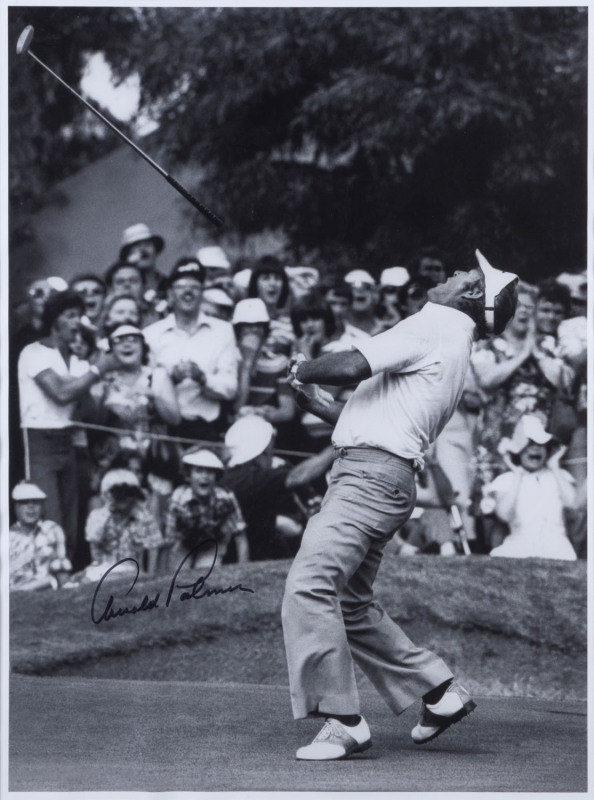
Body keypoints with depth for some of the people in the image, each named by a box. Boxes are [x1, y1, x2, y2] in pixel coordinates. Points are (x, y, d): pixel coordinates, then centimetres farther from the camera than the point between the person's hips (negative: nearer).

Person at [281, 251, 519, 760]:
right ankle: (441, 692, 21)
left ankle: (344, 722, -16)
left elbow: (352, 367, -14)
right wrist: (318, 404, 27)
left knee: (309, 587, -17)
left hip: (372, 475, -10)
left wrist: (302, 370, 5)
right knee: (350, 603, 17)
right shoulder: (453, 346, 25)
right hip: (374, 478, 10)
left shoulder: (435, 327, -5)